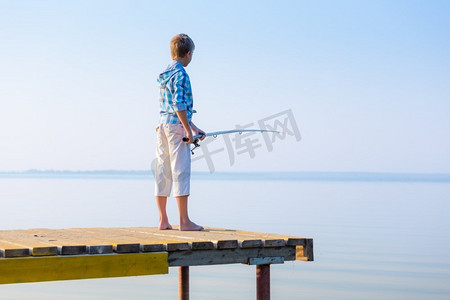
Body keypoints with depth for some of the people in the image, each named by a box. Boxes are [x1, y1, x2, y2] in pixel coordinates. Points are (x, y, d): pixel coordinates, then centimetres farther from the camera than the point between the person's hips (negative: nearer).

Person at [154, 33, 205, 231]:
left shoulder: (165, 74, 18)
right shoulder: (180, 74, -10)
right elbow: (179, 105, -19)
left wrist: (193, 128, 23)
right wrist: (188, 130, -15)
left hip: (162, 125, 9)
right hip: (176, 126, -9)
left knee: (162, 173, 7)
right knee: (181, 171, -7)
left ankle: (163, 220, 10)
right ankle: (184, 221, -6)